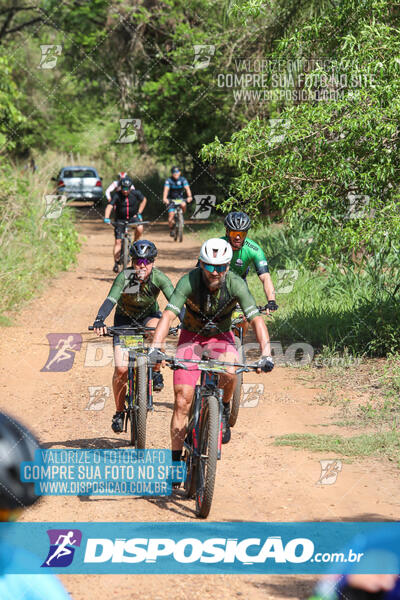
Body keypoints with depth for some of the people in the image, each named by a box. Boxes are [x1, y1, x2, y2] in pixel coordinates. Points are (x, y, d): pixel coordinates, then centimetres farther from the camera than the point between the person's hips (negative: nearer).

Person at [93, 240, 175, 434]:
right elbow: (110, 300, -38)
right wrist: (99, 321, -56)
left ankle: (156, 373, -14)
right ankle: (119, 412, 6)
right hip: (125, 319, -1)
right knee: (121, 368, -15)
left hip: (149, 316, 1)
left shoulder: (159, 278, -23)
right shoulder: (124, 277, -26)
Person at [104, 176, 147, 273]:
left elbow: (144, 200, 4)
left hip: (133, 217, 1)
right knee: (118, 241, -7)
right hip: (120, 220, -1)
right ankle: (116, 263, -2)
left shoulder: (136, 193, -15)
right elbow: (109, 206, -30)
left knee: (140, 228, -30)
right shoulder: (117, 195, -20)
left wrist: (139, 213, -1)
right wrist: (106, 218, -46)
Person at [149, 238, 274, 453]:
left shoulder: (235, 284, -24)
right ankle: (175, 458, 2)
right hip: (191, 336, 0)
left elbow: (256, 320, -29)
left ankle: (224, 409, -1)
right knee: (182, 400, -9)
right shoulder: (189, 281, -26)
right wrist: (154, 348, -48)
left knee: (229, 373, -33)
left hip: (220, 337, 0)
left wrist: (266, 355, -42)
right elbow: (168, 315, -33)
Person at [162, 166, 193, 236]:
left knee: (183, 205, -33)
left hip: (180, 199, 1)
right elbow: (166, 189, -27)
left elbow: (187, 188, -21)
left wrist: (189, 197, -40)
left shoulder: (183, 180, -8)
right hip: (171, 200, -1)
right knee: (171, 215, -18)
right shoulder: (168, 180, -12)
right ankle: (171, 229, 6)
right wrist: (164, 198, -45)